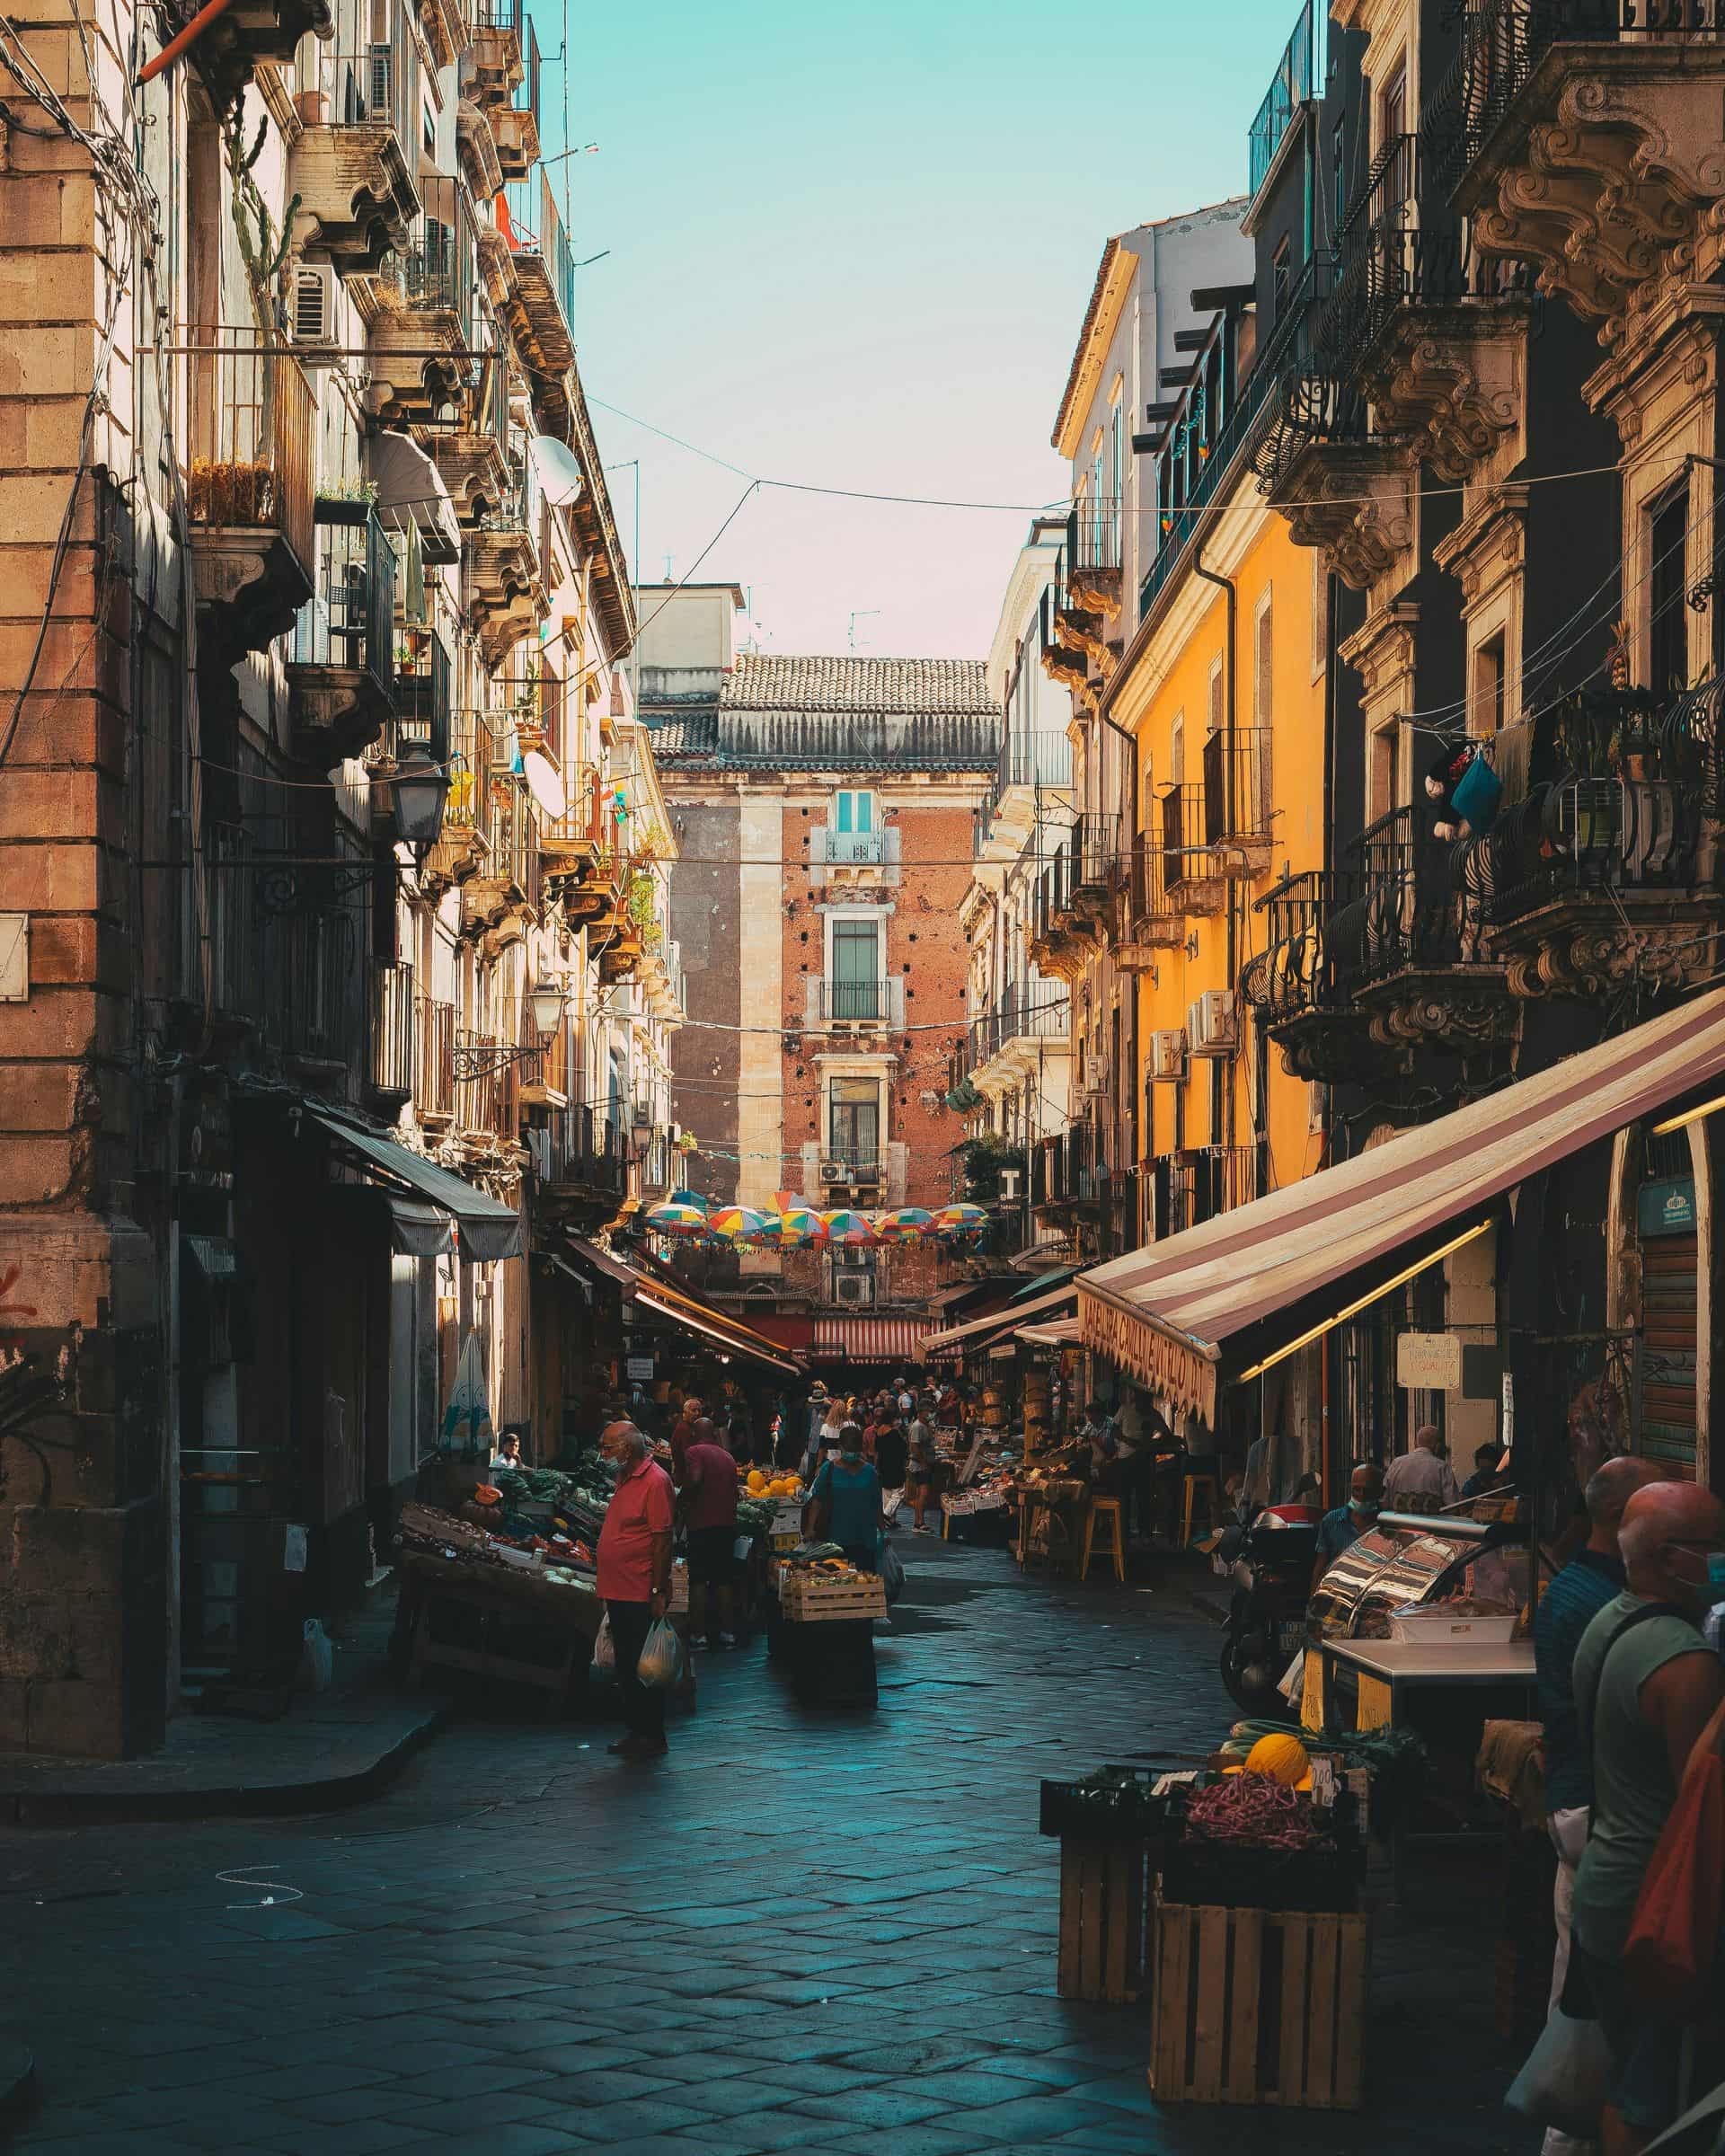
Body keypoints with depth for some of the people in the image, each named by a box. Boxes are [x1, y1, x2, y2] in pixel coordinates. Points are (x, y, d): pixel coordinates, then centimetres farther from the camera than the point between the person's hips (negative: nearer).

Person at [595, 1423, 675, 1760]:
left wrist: (660, 1592, -19)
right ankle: (636, 1732, 22)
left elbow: (662, 1539, -17)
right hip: (618, 1593, 9)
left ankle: (652, 1737, 5)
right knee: (626, 1669, 14)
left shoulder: (655, 1481, -14)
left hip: (640, 1596, -9)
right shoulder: (625, 1479, 15)